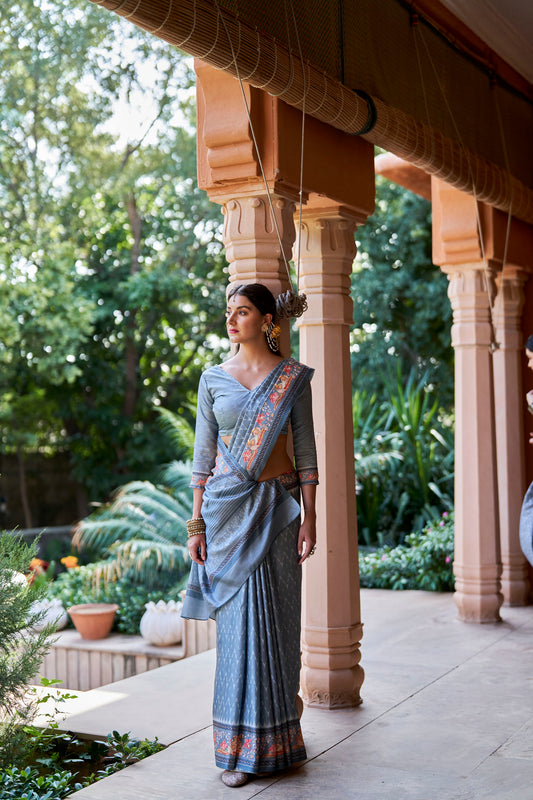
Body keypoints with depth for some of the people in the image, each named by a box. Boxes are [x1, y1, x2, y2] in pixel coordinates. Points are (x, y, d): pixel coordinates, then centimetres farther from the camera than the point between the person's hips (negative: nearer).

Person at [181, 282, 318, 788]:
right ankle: (241, 746, 9)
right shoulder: (214, 378, 5)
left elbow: (305, 449, 1)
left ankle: (277, 737, 19)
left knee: (276, 620, 4)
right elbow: (203, 455, 5)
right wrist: (197, 524, 0)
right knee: (239, 622, 0)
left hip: (278, 506, 0)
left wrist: (309, 517, -6)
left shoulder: (293, 377, 3)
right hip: (227, 506, 0)